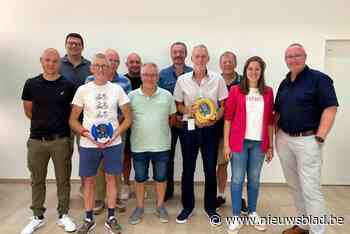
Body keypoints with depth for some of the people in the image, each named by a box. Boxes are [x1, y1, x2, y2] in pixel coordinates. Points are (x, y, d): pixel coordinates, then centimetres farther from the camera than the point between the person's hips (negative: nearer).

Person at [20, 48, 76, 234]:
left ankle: (63, 215, 26)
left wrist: (60, 125, 8)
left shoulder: (68, 85, -2)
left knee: (63, 179, 9)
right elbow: (28, 111, 11)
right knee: (37, 180, 13)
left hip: (61, 140, -1)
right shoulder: (31, 84, 1)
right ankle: (38, 216, 30)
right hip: (36, 140, 2)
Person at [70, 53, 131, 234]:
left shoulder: (117, 89, 0)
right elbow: (73, 120, 2)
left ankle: (111, 218, 25)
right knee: (89, 181, 9)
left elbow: (128, 118, 2)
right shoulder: (83, 90, 0)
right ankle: (89, 219, 27)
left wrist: (115, 135, -9)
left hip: (113, 143, 0)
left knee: (111, 179, 9)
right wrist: (86, 134, -11)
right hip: (88, 144, 0)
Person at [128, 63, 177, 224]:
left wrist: (161, 129, 7)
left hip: (162, 145, 1)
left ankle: (160, 206, 32)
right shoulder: (132, 96, -3)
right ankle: (139, 207, 31)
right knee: (139, 178, 13)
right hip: (139, 146, 0)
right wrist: (140, 128, 2)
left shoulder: (167, 95, -1)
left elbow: (172, 117, 10)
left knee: (161, 177, 13)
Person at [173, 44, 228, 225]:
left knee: (210, 169, 8)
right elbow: (178, 105, 7)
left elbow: (223, 105, 3)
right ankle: (187, 206, 29)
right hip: (189, 127, 1)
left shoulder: (217, 79, -1)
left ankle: (210, 208, 27)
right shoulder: (182, 80, 0)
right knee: (188, 169, 9)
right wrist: (187, 110, -14)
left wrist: (214, 119, -15)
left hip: (210, 128, 0)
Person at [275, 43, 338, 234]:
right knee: (294, 186, 15)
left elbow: (330, 108, -13)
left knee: (310, 188, -5)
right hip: (284, 140, 7)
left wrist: (319, 138, -17)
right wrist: (277, 135, 9)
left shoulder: (319, 78, -7)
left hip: (307, 140, -7)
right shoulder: (284, 83, 13)